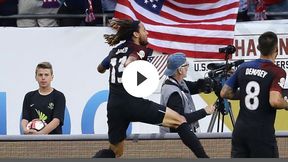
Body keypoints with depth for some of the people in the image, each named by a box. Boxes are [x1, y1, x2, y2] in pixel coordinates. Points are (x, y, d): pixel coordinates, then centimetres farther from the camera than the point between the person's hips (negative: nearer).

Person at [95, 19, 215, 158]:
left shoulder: (115, 51, 19)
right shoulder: (139, 49, 1)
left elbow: (100, 69, 38)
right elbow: (129, 63, -22)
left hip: (114, 107, 7)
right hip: (133, 103, -7)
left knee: (115, 153, 22)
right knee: (181, 121, -3)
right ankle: (203, 157, -16)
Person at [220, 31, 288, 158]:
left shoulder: (244, 67, 6)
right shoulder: (277, 72, -11)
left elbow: (224, 93, 9)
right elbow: (275, 101, -25)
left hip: (240, 130, 6)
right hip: (262, 134, -6)